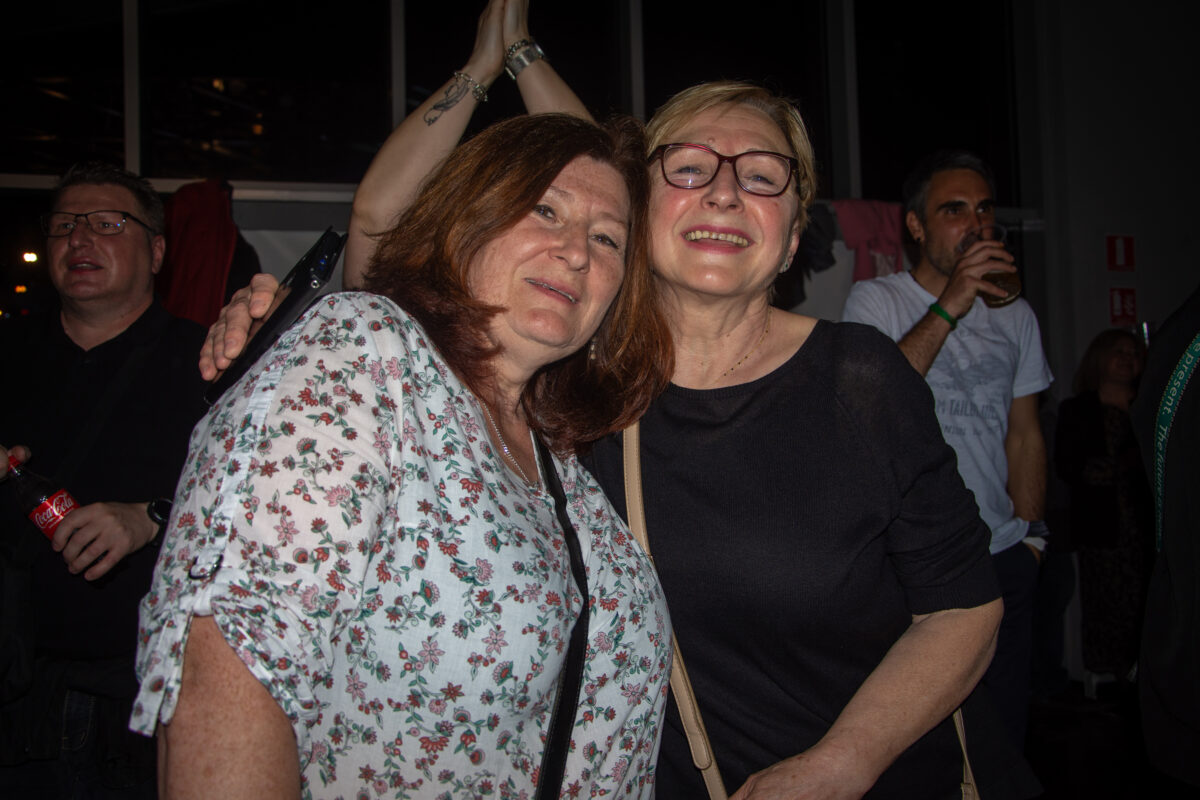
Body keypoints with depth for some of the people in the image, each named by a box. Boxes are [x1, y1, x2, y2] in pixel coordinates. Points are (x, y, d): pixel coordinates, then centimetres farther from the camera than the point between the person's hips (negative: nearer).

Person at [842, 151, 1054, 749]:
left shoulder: (1015, 314, 13)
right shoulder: (874, 301, -2)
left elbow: (1024, 435, 16)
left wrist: (1030, 537, 10)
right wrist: (950, 307, -22)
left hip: (1002, 555, 5)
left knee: (1005, 732, 9)